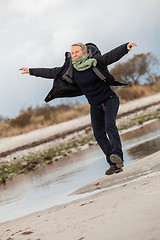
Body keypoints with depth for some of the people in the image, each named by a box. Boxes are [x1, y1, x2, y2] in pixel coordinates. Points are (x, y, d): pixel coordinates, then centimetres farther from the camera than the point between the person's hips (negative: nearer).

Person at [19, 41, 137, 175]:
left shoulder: (96, 62, -14)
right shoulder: (70, 69, -3)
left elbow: (113, 55, -26)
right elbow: (51, 72, 5)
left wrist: (126, 47, -44)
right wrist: (31, 71, 10)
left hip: (110, 100, -5)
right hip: (95, 106, 5)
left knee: (110, 125, -27)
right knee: (99, 135, -3)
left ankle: (118, 156, -35)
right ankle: (115, 164, 0)